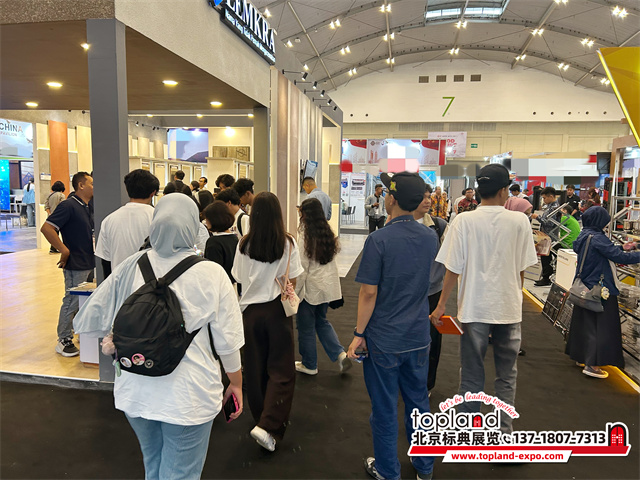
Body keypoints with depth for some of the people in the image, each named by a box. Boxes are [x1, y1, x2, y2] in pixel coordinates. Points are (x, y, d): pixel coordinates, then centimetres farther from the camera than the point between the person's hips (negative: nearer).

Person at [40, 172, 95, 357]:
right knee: (72, 302, 0)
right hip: (75, 265, -8)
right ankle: (64, 341, 12)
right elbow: (46, 228, -22)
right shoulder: (68, 206, -14)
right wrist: (64, 250, -20)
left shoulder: (88, 208, 12)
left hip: (90, 264, 8)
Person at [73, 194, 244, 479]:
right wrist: (236, 383, 5)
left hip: (134, 391, 4)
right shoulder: (211, 274, -16)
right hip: (186, 397, -4)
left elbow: (94, 318, 1)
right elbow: (227, 341, -11)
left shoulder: (130, 267, -8)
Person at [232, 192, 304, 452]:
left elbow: (239, 278, 1)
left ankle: (261, 418, 33)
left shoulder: (244, 244, -7)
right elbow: (293, 280, -5)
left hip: (251, 310, 2)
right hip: (278, 310, -2)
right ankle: (268, 427, -3)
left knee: (255, 368, 17)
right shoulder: (288, 243, -11)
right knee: (281, 369, 7)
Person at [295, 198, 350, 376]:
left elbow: (302, 268, -18)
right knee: (322, 321, 24)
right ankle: (340, 353, 12)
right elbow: (331, 260, 7)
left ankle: (309, 365, 26)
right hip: (328, 286, 7)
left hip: (310, 288, -6)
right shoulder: (328, 233, 1)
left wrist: (294, 293, -10)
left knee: (306, 327, 11)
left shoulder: (304, 236, -18)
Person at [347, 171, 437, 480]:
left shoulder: (379, 240, -19)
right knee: (418, 402, 21)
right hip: (419, 337, 6)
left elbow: (369, 293, -18)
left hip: (384, 339, -5)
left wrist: (358, 333, -7)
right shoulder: (431, 237, -1)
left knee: (385, 408, 12)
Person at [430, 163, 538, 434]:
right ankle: (504, 433, 26)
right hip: (510, 309, 1)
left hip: (475, 309, -1)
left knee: (472, 376, 12)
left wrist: (441, 305, -1)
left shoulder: (464, 221, -10)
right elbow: (522, 269, 1)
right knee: (507, 375, 17)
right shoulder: (519, 221, -5)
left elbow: (453, 269, -10)